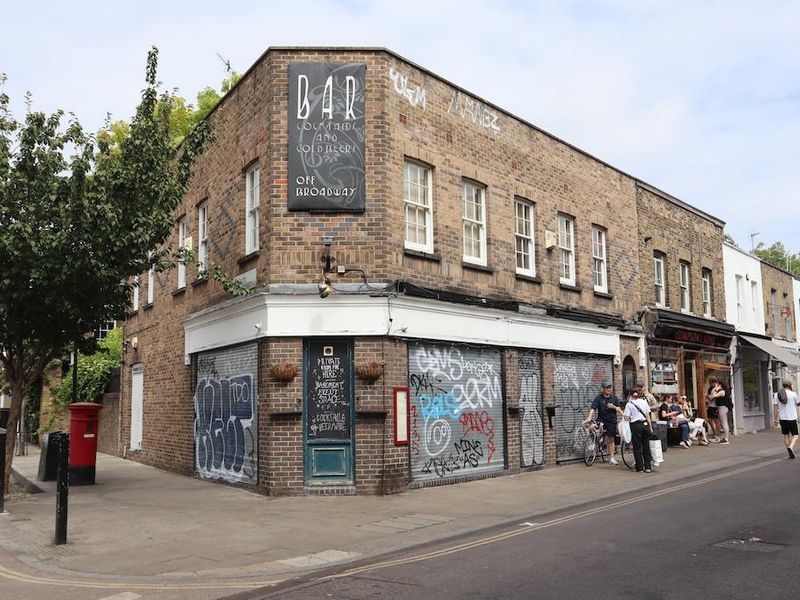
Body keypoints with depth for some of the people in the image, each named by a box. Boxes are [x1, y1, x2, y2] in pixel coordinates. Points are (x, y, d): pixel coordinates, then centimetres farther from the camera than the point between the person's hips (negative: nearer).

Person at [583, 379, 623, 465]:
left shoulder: (614, 397, 4)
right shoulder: (598, 397, -7)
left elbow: (619, 409, 7)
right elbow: (593, 408, -17)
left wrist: (614, 407, -15)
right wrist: (589, 417, -33)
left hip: (612, 420, 2)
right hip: (602, 420, -2)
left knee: (611, 439, 5)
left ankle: (612, 458, 14)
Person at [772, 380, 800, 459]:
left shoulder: (776, 395, 2)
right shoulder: (793, 394, -6)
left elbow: (775, 408, 0)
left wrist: (775, 419, 4)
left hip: (782, 419, 3)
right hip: (792, 418, -3)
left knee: (786, 435, 14)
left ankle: (790, 453, 16)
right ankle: (791, 447, -23)